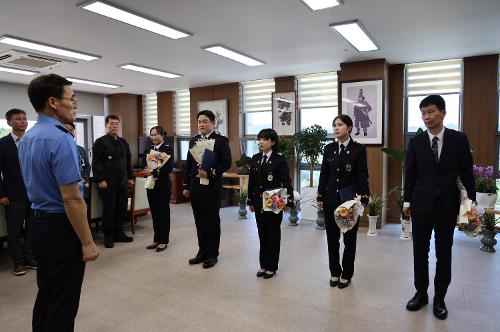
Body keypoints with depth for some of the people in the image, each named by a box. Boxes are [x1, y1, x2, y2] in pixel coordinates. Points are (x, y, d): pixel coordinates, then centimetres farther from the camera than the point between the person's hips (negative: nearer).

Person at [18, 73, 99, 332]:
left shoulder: (27, 138, 8)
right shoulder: (60, 139, -21)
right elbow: (71, 199, -24)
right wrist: (87, 242, -18)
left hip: (39, 224, 9)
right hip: (61, 227, -9)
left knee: (45, 295, 21)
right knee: (63, 302, 4)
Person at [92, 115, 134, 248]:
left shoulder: (123, 143, 15)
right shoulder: (100, 142, -5)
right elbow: (96, 163, -10)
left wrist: (130, 177, 14)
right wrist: (100, 180, -16)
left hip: (122, 182, 6)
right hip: (108, 183, -6)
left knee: (122, 209, 9)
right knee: (109, 210, 1)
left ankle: (119, 233, 22)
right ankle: (108, 237, 13)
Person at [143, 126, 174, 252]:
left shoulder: (168, 149, -6)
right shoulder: (149, 149, 12)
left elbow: (169, 167, -16)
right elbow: (145, 165, 7)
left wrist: (154, 172, -18)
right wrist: (148, 172, -13)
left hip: (163, 184, -5)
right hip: (151, 184, 6)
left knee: (164, 212, 4)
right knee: (154, 212, 11)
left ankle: (163, 241, 14)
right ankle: (156, 239, 23)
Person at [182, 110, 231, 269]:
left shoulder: (221, 140, -5)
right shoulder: (193, 140, 12)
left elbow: (226, 163, -10)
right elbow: (188, 164, 13)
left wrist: (210, 173, -21)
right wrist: (186, 186, 11)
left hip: (212, 189, -5)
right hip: (195, 188, 6)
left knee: (212, 222, 5)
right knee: (200, 222, 13)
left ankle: (212, 254, 18)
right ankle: (202, 252, 26)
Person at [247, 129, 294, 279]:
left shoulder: (280, 159, -8)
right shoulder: (255, 159, 7)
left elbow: (286, 181, -10)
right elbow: (251, 181, 10)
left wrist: (289, 200, -18)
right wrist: (251, 201, 11)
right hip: (259, 202, 5)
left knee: (273, 234, 7)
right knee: (262, 233, 13)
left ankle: (271, 266, 20)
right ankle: (263, 264, 26)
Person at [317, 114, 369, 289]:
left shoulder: (359, 149, -5)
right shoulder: (329, 149, 5)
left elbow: (362, 176, -7)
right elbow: (323, 174, 7)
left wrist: (363, 199, -14)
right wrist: (320, 197, 6)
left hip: (350, 199, -3)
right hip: (331, 198, 3)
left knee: (349, 238, 8)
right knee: (332, 237, 10)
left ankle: (346, 274, 23)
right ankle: (334, 272, 26)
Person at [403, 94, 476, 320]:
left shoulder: (459, 139, -1)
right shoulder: (416, 141, 1)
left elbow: (466, 172, 1)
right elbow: (409, 173, 4)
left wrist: (472, 200, -3)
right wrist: (407, 201, 3)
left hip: (447, 204, -1)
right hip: (421, 203, 1)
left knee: (444, 253, 9)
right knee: (420, 251, 10)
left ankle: (439, 298, 24)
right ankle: (421, 293, 26)